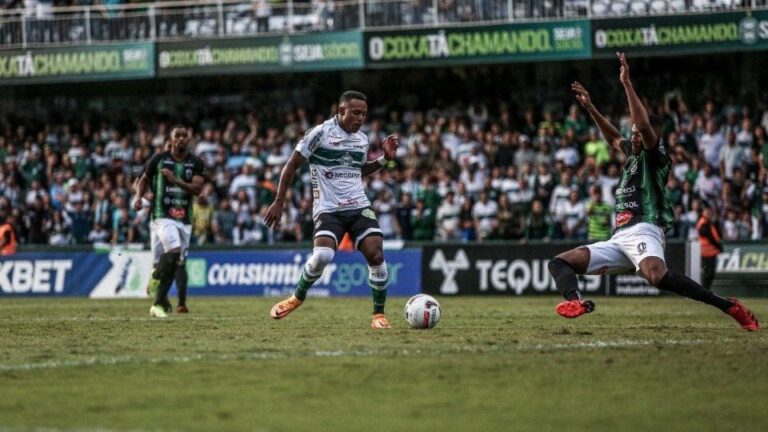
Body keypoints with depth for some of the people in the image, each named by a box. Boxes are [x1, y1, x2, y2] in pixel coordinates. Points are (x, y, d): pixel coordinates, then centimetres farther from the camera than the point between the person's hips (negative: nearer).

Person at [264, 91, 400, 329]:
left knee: (376, 254, -16)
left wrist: (384, 159, 14)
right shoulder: (320, 133, -7)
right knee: (322, 256, -26)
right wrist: (278, 203, -4)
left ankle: (379, 314, -1)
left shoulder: (362, 140, 12)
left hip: (359, 207, 5)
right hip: (328, 209, -5)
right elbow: (291, 166, -1)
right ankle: (297, 297, 4)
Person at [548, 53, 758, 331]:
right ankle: (575, 302, -38)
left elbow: (644, 125, -15)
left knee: (656, 275, -40)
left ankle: (729, 307, -37)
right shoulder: (633, 155, 26)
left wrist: (627, 84, -14)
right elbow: (613, 137, 45)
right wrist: (589, 107, 42)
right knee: (560, 263, -4)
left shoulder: (656, 156, 2)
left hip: (643, 231, -9)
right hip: (618, 239, 9)